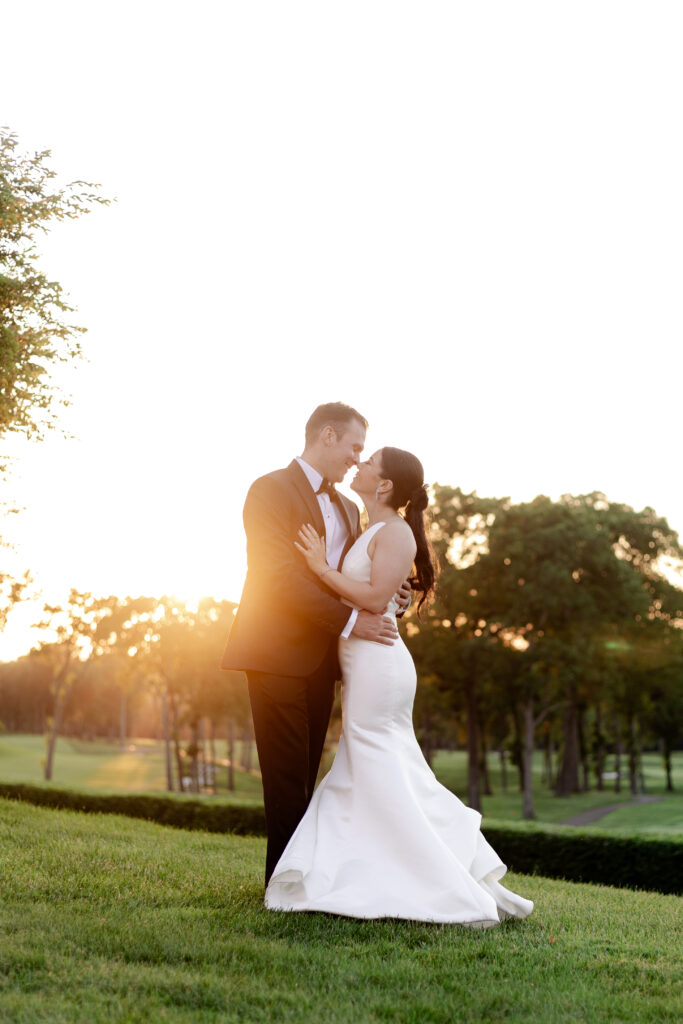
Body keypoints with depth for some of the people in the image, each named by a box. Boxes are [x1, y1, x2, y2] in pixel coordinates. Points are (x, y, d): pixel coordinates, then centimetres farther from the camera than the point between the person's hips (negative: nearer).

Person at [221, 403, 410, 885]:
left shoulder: (347, 507, 20)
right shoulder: (272, 490, -6)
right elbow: (281, 576, -16)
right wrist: (350, 621, -20)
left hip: (321, 659, 8)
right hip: (279, 654, -8)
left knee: (305, 776, 9)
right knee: (287, 777, -6)